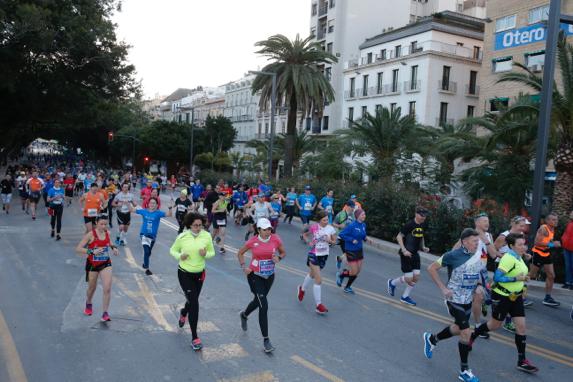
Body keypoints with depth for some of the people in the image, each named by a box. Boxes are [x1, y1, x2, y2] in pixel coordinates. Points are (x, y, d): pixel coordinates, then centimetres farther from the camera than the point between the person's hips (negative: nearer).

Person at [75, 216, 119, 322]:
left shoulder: (107, 233, -3)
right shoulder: (91, 235, -17)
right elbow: (78, 249, -20)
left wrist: (113, 248, 0)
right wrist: (92, 251, -31)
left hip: (105, 264, 2)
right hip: (92, 265, -2)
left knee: (107, 288, -12)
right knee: (92, 288, 17)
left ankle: (105, 313, -3)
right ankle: (88, 304, 50)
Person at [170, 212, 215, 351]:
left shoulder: (206, 236, -8)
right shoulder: (182, 236, -11)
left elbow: (212, 252, 3)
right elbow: (173, 250, 3)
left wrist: (205, 254, -19)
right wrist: (180, 256, -18)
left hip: (199, 274, 3)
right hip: (184, 273, -3)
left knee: (192, 301, 20)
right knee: (194, 303, -10)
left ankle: (183, 313, 60)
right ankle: (195, 337, 1)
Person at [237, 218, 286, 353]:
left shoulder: (276, 239, -9)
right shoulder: (253, 241, -11)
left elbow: (283, 252, 5)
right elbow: (240, 253, 3)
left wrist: (278, 258, -17)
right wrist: (244, 267, -10)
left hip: (269, 276, 4)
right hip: (255, 276, -4)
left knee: (258, 301, 23)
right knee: (264, 306, -13)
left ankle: (244, 315, 57)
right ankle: (266, 340, -5)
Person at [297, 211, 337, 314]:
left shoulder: (331, 229, -7)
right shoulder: (313, 227, -13)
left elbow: (334, 241, 3)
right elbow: (305, 235, 4)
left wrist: (330, 240, -19)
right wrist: (309, 242, -14)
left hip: (324, 255, 4)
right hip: (314, 255, -4)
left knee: (312, 274, 26)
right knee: (318, 280, -11)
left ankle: (302, 289, 55)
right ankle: (318, 305, -2)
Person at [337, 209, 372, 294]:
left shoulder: (363, 225, 1)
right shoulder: (352, 225, -21)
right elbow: (341, 234, -19)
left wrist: (366, 239, -4)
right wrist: (352, 240, -23)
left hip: (359, 250, 7)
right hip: (351, 251, -7)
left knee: (358, 271, 11)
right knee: (354, 272, -3)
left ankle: (347, 287, 32)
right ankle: (340, 275, 27)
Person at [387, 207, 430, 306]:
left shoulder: (424, 225, 5)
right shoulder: (409, 225, -17)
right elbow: (399, 237, -13)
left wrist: (423, 247, 6)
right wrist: (404, 250, -21)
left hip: (415, 254, 7)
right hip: (406, 254, -7)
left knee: (416, 277, 2)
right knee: (409, 278, -7)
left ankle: (405, 297, 19)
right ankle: (392, 283, 22)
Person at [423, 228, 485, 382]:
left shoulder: (477, 256, 0)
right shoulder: (453, 255, -18)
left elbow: (481, 275, 18)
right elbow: (431, 268, -12)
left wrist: (479, 286, -2)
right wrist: (443, 288, -16)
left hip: (468, 300, 7)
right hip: (455, 299, -7)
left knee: (458, 329, 21)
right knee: (466, 332, -7)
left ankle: (431, 339, 46)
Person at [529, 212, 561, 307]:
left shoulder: (552, 229, 10)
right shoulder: (543, 229, -19)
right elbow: (537, 242, -27)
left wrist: (555, 243, 6)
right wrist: (551, 244, -26)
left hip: (546, 254, 9)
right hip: (538, 254, -9)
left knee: (551, 276, 8)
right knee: (531, 275, -1)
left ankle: (547, 298, 16)